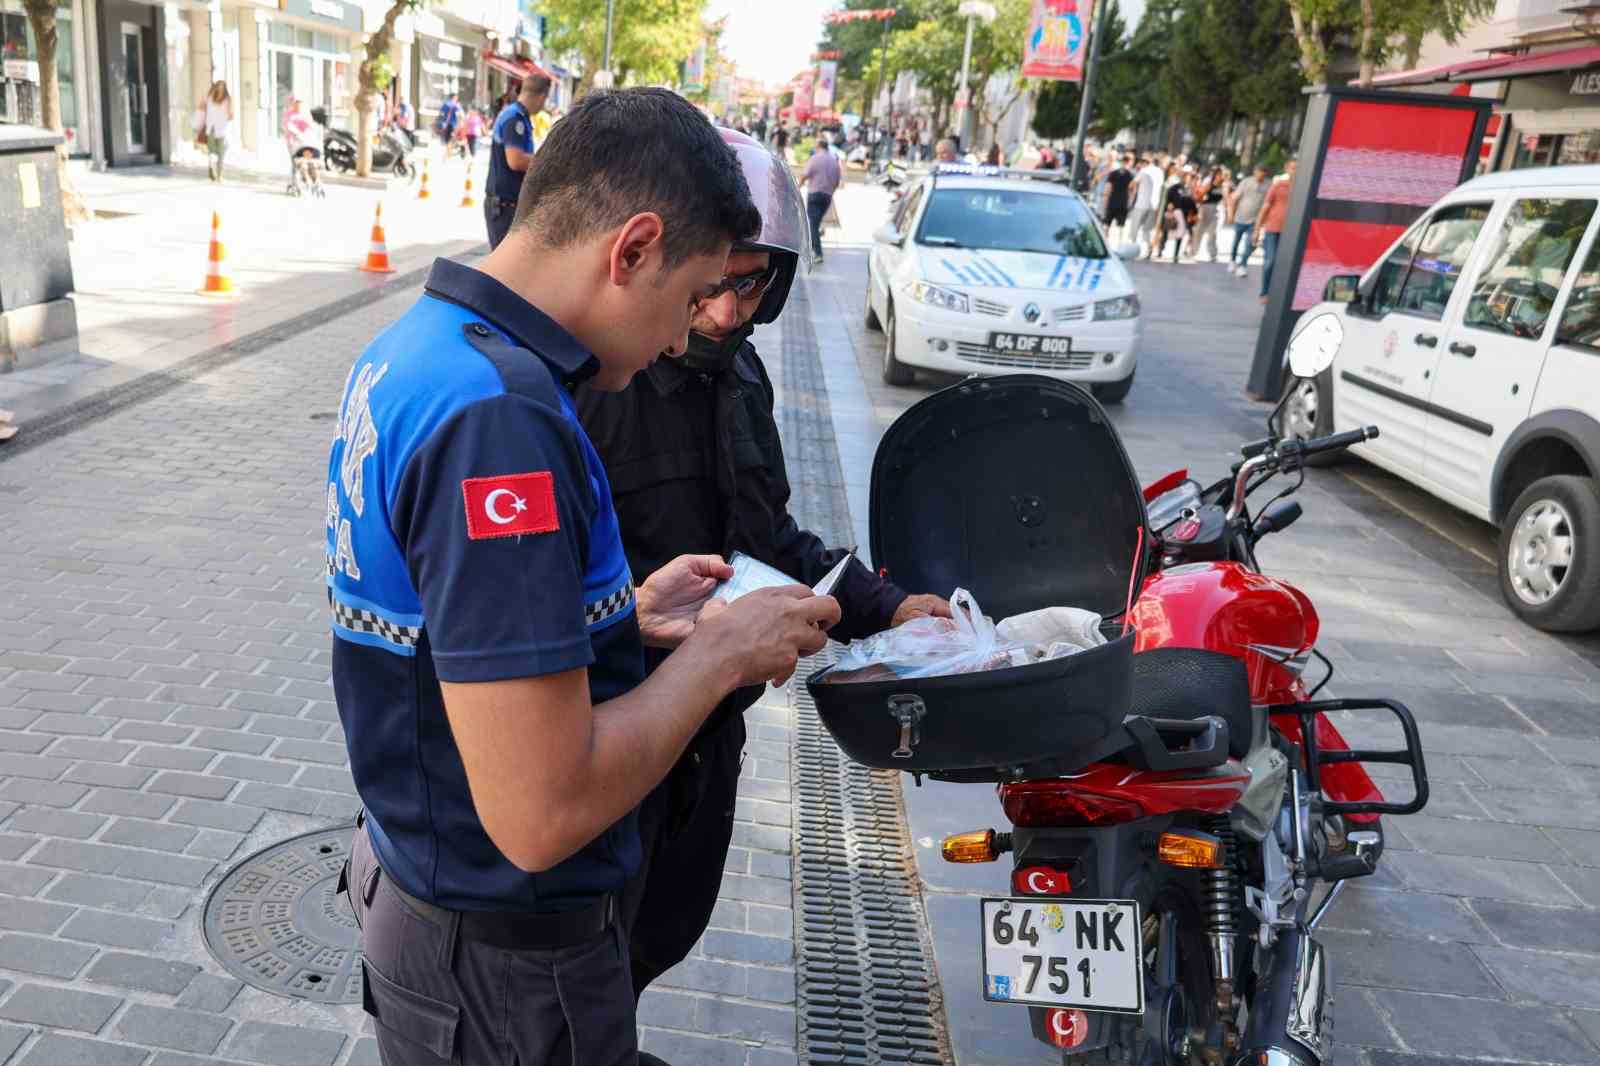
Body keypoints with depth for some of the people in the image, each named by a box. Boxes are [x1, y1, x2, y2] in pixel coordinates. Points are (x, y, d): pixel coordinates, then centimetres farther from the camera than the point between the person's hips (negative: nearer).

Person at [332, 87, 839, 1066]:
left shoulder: (407, 349, 1)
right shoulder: (500, 415, -30)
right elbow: (541, 815, -31)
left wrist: (620, 614, 5)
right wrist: (720, 652, -18)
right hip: (508, 959, -8)